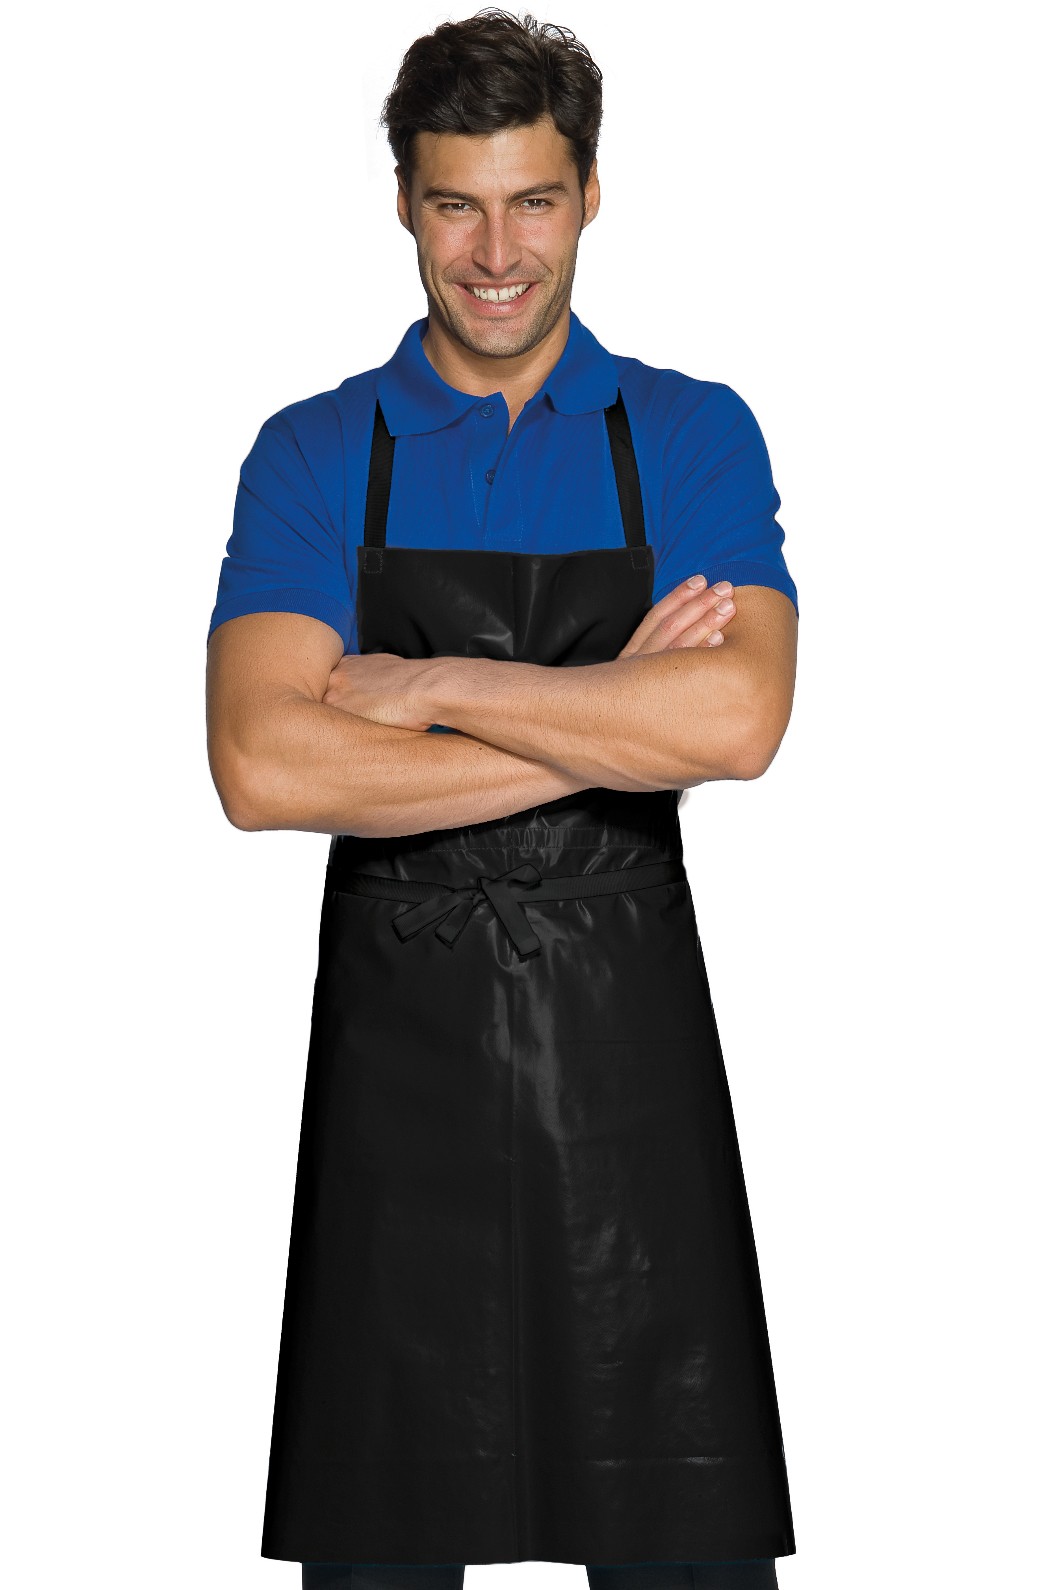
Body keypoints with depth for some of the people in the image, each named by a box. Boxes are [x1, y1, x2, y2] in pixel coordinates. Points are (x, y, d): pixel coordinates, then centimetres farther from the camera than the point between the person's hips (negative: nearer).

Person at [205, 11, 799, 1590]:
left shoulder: (697, 436, 4)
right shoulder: (313, 455, 3)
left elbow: (738, 719, -14)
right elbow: (263, 767, -13)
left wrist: (428, 687, -13)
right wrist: (610, 720, -13)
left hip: (627, 1042, 0)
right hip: (396, 1038, 0)